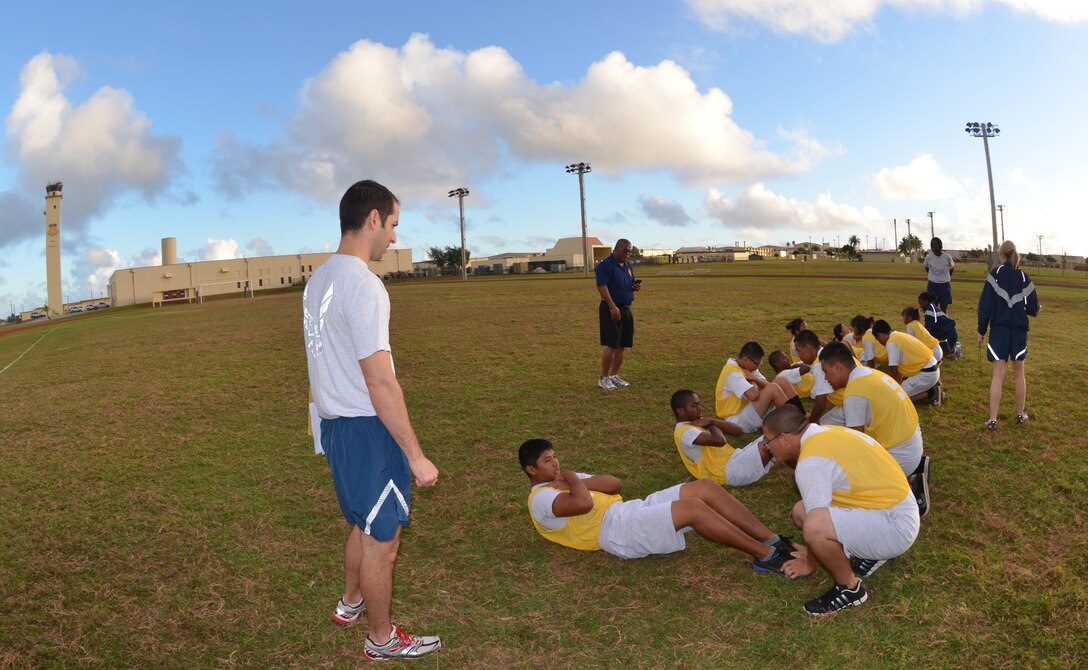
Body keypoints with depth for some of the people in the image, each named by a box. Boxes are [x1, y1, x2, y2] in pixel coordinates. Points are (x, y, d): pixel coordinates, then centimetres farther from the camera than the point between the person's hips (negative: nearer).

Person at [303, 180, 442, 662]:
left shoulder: (318, 280, 8)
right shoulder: (362, 284, -22)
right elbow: (379, 381, -24)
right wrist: (416, 456, -20)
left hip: (334, 423, 9)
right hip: (368, 428, -9)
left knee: (365, 524, 27)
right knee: (383, 537, 8)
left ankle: (350, 603, 47)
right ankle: (382, 639, 26)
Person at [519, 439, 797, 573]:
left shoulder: (561, 479, 26)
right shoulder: (541, 499, -2)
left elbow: (615, 484, 13)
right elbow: (584, 503, -24)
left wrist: (576, 481, -1)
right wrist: (572, 480, -4)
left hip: (631, 511, 9)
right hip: (616, 530, -9)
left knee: (706, 487, -7)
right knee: (693, 507, -26)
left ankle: (771, 540, -6)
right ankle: (765, 555, -18)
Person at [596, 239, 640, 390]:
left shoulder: (628, 266, 15)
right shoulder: (605, 265, -11)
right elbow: (602, 287, -20)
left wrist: (636, 287, 0)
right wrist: (612, 307, -28)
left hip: (626, 309, 8)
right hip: (611, 309, -8)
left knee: (622, 345, 9)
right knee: (611, 345, -9)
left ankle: (614, 375, 21)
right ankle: (604, 378, 2)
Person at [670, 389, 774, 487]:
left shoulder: (699, 424, 19)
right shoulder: (684, 431, -13)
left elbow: (738, 430, 12)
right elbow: (719, 440, -28)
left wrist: (711, 422, -4)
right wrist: (711, 424, -5)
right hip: (728, 471, -10)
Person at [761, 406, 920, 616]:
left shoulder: (811, 462, -22)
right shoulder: (824, 433, 7)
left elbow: (816, 523, -15)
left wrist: (810, 564, 3)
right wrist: (812, 550, 28)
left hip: (895, 526, -10)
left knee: (814, 526, -32)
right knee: (801, 511, 11)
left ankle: (850, 589, -7)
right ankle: (869, 554, 13)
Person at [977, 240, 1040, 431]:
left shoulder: (995, 273, -5)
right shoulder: (1024, 277, 0)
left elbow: (985, 303, -8)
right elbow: (1034, 309, 1)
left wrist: (981, 330, -2)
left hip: (999, 329, -2)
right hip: (1019, 330, 2)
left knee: (998, 374, -3)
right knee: (1019, 373, 15)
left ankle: (992, 420, -6)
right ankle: (1021, 414, 26)